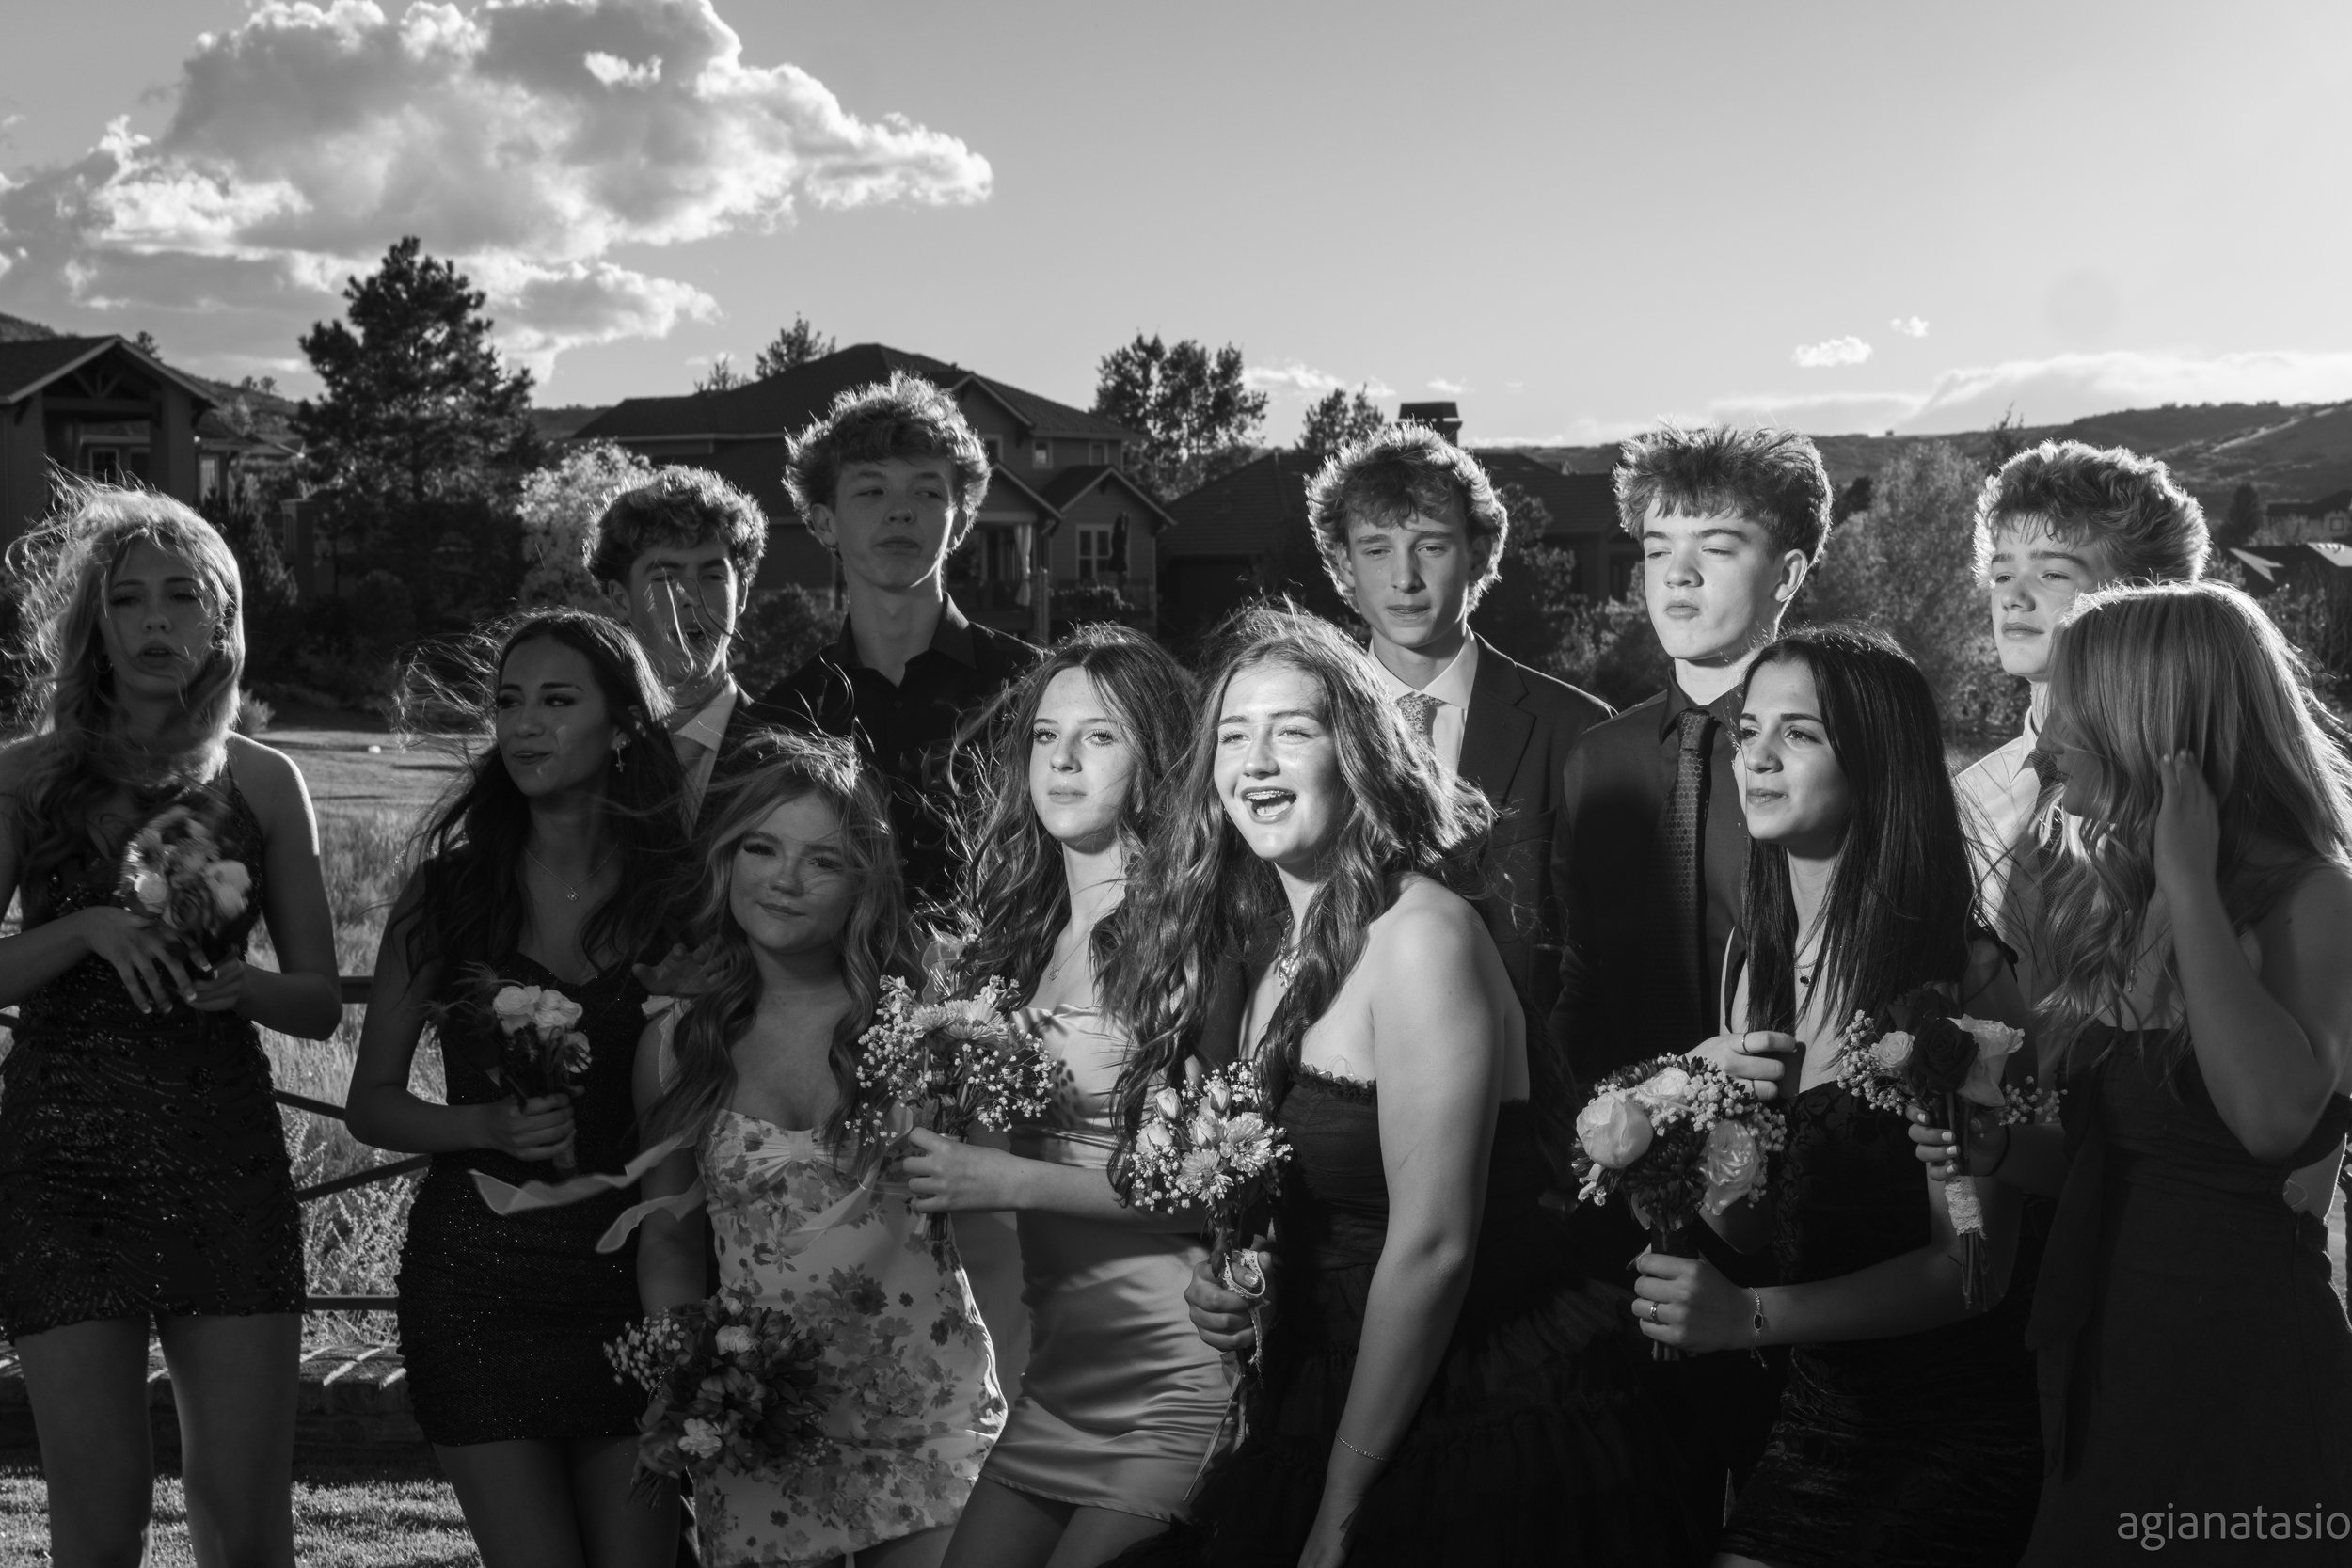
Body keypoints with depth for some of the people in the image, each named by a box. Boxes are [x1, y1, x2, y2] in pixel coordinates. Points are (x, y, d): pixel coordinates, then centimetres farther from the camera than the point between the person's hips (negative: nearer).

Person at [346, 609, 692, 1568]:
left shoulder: (677, 893, 1)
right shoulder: (445, 893, 2)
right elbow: (372, 1104, 6)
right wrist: (494, 1126, -12)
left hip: (635, 1271, 0)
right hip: (477, 1267, 0)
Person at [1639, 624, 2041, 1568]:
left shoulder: (1963, 975, -16)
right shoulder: (1759, 965, 3)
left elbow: (1972, 1265, -18)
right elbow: (1750, 1231, 7)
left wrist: (1751, 1315, -27)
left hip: (1948, 1442, -5)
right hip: (1812, 1414, 5)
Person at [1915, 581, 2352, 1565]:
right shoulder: (2102, 901, 8)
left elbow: (2273, 1116, -31)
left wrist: (2189, 879, -24)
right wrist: (1993, 1150, -3)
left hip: (2242, 1367, -7)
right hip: (2091, 1364, 7)